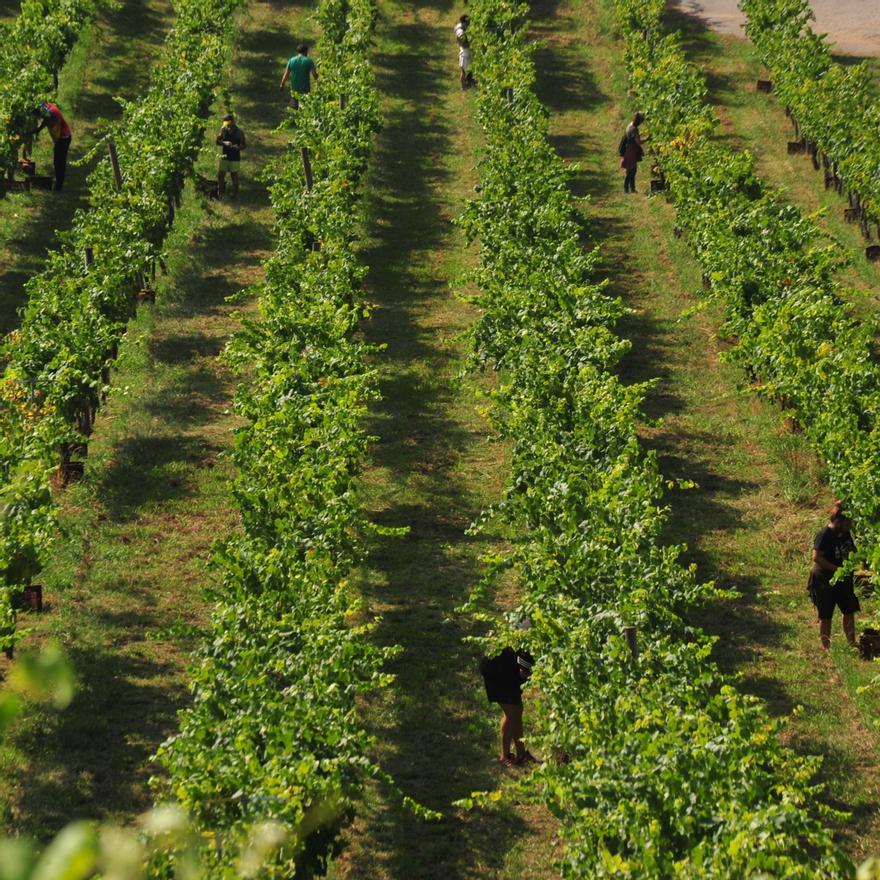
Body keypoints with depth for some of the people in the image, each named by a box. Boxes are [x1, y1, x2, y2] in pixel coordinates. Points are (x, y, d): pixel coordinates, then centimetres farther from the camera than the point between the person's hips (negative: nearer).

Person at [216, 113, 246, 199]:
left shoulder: (239, 132, -11)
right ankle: (221, 193, 22)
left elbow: (244, 145, -7)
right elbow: (217, 141, 0)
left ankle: (234, 194, 21)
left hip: (235, 158, -3)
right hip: (224, 156, 3)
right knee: (220, 175, 5)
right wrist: (224, 143, -21)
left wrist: (238, 147, -29)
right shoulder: (223, 130, -3)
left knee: (234, 175, 6)